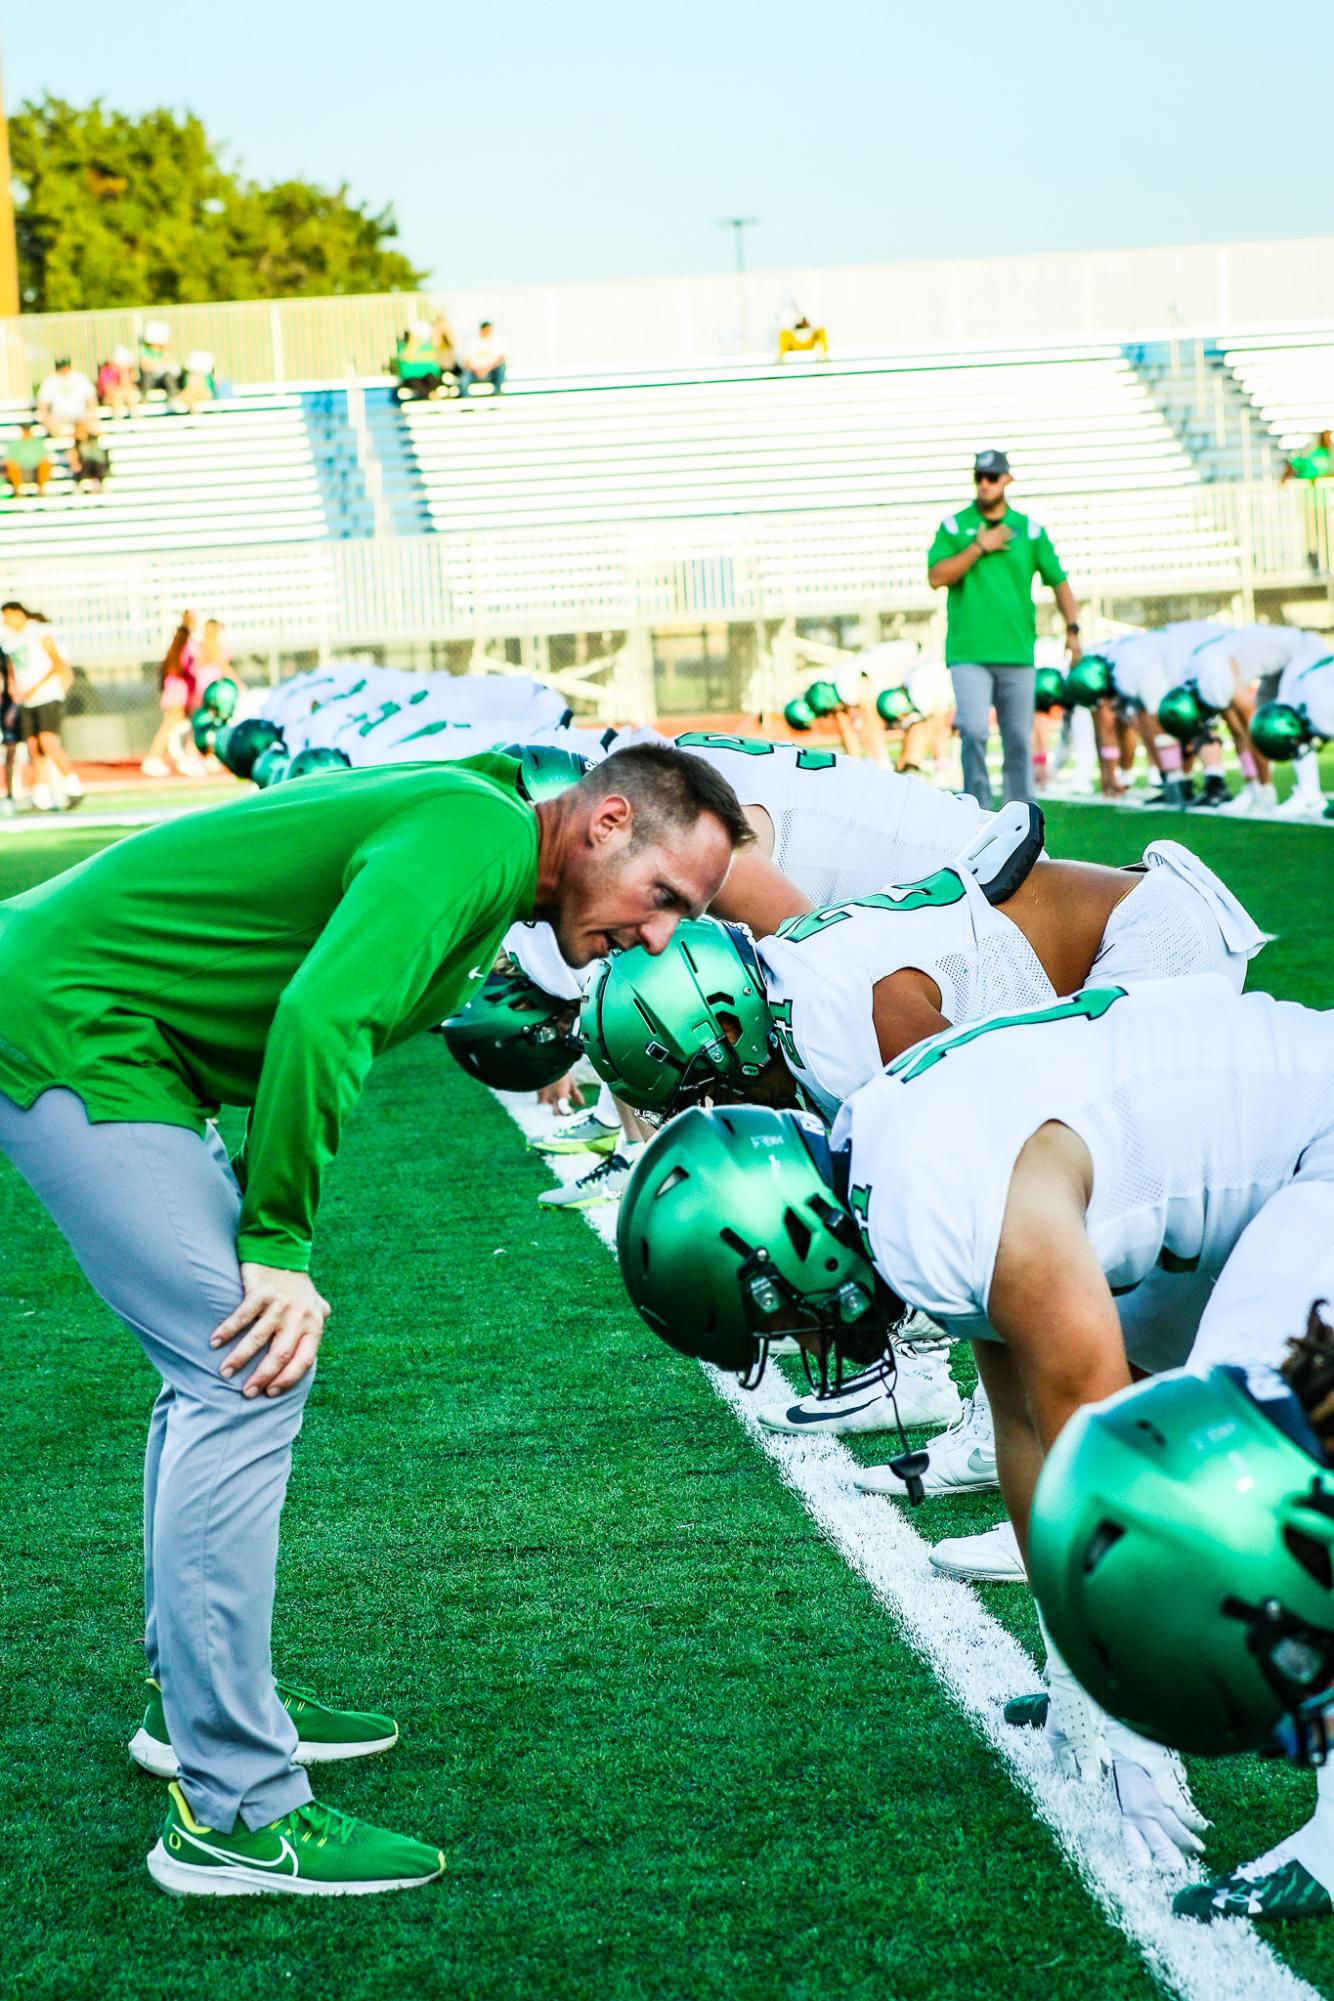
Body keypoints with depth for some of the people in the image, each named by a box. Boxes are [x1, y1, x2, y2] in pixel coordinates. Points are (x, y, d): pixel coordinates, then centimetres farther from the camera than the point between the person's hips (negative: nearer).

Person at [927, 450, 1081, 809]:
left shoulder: (1030, 530, 10)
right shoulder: (954, 527, 6)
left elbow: (1058, 581, 11)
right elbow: (936, 578, -5)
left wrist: (1072, 628, -2)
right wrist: (979, 547, -9)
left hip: (1017, 654, 2)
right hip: (968, 654, -2)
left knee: (1019, 740, 4)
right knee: (975, 732, -14)